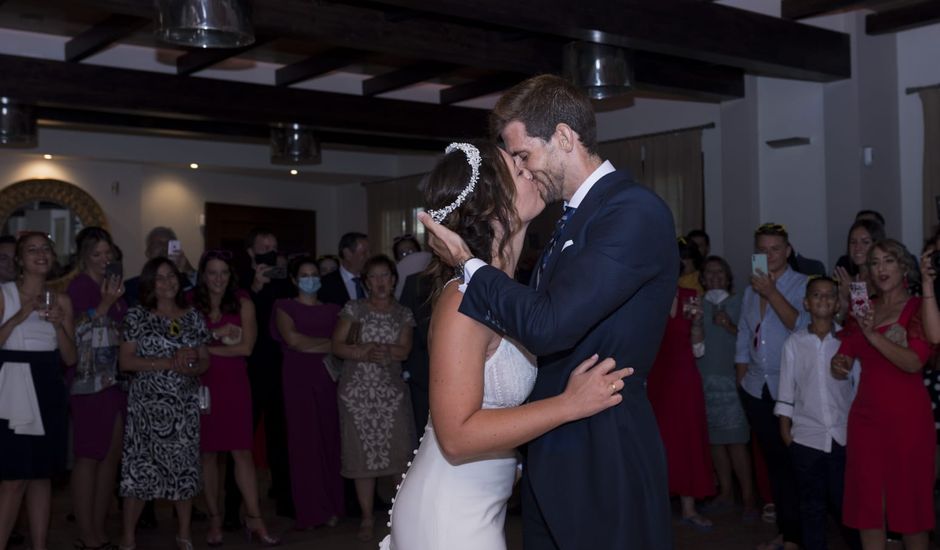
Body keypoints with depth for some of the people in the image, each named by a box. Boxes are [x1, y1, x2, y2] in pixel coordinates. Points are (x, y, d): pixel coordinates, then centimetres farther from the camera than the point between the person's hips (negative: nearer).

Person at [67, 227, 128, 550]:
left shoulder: (112, 284, 14)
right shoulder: (80, 286, -6)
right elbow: (79, 334, -14)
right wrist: (105, 303, -20)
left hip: (115, 380, 7)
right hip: (91, 382, -7)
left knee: (112, 456, 9)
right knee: (89, 457, -2)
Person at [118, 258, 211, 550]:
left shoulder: (193, 317, 9)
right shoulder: (137, 315, -1)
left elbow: (204, 361, 13)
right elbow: (126, 361, -7)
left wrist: (192, 367, -11)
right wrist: (170, 363, -15)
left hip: (185, 404, 3)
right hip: (147, 404, -3)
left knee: (184, 466, 5)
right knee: (141, 465, -3)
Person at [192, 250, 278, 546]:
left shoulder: (243, 303, 1)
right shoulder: (191, 305, 2)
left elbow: (246, 346, -7)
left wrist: (206, 347, -7)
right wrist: (220, 334, -12)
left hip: (234, 385, 0)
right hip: (202, 385, 1)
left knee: (242, 452, -2)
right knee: (207, 453, 6)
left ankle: (254, 519, 2)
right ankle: (214, 519, 16)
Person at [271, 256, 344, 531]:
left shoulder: (332, 310, 17)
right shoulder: (284, 307, 9)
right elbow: (292, 339, -6)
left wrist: (309, 345, -6)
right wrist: (328, 344, 0)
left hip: (328, 381, 2)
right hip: (299, 381, -2)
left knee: (330, 440, 0)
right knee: (304, 443, -4)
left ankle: (331, 507, 7)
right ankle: (309, 511, 1)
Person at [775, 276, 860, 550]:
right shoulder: (794, 342, 3)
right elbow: (787, 387, 5)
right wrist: (785, 426, 3)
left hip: (843, 434, -1)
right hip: (806, 435, 1)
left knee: (844, 499, 5)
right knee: (811, 503, 9)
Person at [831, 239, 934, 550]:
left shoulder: (918, 309, -3)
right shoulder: (862, 309, 12)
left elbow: (914, 362, -17)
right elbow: (844, 359, 9)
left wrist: (873, 335, -25)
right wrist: (838, 365, -14)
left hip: (907, 416, -4)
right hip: (866, 414, 5)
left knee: (909, 499, 4)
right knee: (867, 501, 7)